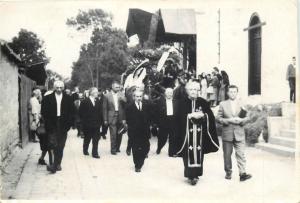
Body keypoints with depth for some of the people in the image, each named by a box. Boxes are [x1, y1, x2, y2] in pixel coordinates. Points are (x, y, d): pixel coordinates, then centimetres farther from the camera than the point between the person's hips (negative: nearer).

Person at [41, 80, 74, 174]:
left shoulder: (68, 99, 7)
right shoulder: (47, 98, 5)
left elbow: (71, 113, 7)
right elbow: (44, 113, 3)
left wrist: (68, 124, -4)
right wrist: (48, 124, -7)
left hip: (63, 126, 1)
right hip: (52, 126, -1)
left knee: (60, 146, 3)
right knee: (53, 144, -11)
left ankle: (57, 164, 12)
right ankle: (56, 165, -11)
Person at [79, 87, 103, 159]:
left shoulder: (98, 101, 6)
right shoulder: (85, 102, -6)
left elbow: (100, 112, 6)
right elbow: (81, 113, -6)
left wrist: (100, 121, -1)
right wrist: (84, 121, -8)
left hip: (96, 124, 3)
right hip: (87, 125, -3)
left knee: (96, 139, 0)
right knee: (87, 139, 12)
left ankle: (95, 153, 7)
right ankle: (85, 150, 33)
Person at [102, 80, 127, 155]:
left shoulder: (121, 95, 6)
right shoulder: (107, 96, -2)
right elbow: (105, 108, 1)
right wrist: (105, 119, -2)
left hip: (120, 117, 3)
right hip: (112, 117, -3)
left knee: (119, 134, 7)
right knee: (113, 134, -5)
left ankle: (117, 148, 24)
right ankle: (113, 149, 7)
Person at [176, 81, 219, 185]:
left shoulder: (203, 102, 9)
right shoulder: (182, 102, 2)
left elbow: (210, 115, 3)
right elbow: (179, 117, -8)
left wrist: (203, 115, -15)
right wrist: (191, 115, -17)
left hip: (200, 133, 2)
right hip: (187, 132, -2)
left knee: (198, 152, 3)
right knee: (189, 153, -7)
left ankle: (196, 173, 15)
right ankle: (191, 175, -3)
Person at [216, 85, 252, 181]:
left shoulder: (242, 104, 10)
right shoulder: (223, 104, 5)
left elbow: (246, 117, 9)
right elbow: (218, 117, 0)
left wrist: (241, 120, -12)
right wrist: (228, 120, -15)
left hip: (239, 133, 0)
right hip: (227, 133, 0)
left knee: (241, 154, -7)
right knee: (227, 154, 7)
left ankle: (242, 173, -7)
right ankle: (228, 172, 21)